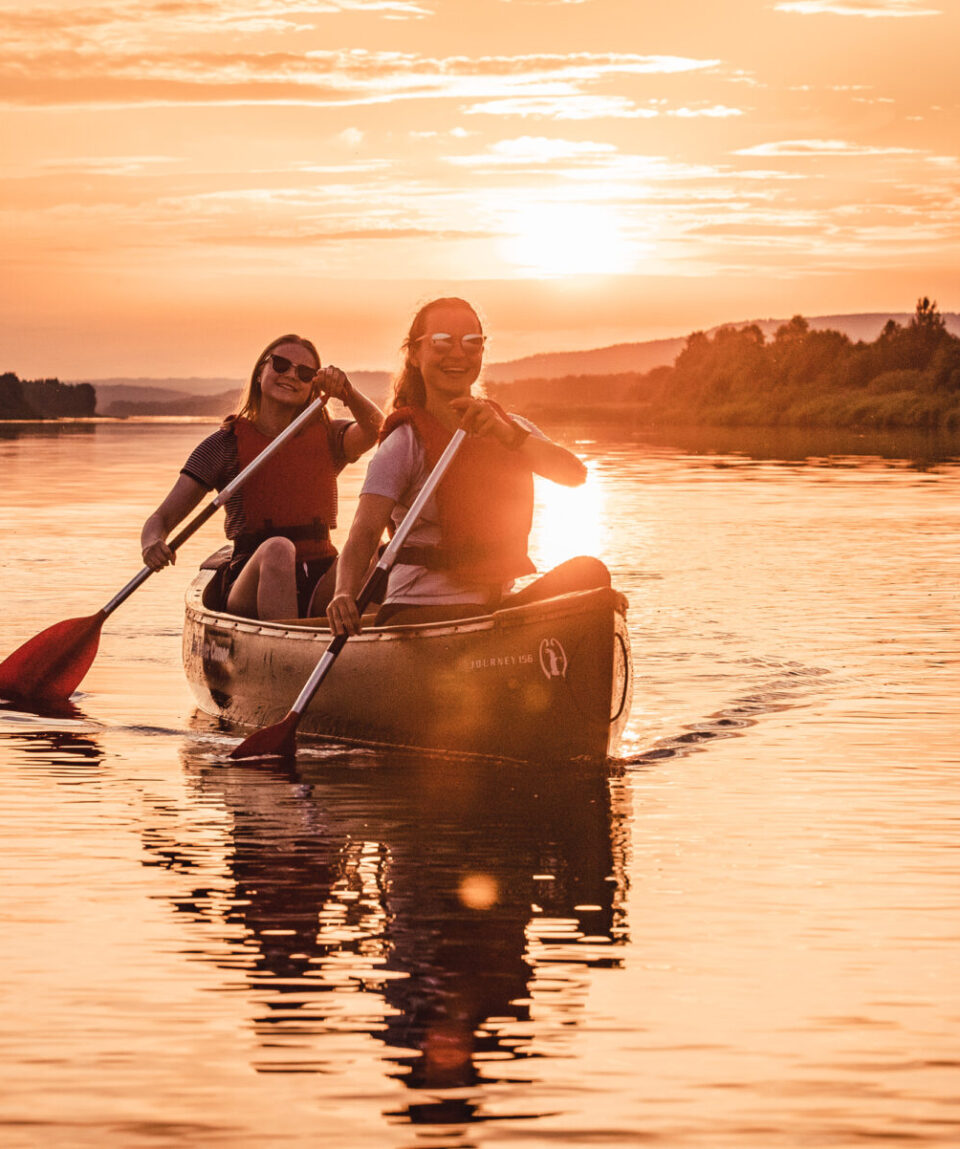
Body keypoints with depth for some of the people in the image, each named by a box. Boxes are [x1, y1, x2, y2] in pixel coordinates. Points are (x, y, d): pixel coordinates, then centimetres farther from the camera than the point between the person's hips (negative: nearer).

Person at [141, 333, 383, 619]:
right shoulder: (227, 443, 4)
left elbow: (375, 429, -9)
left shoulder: (325, 437, 13)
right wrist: (152, 543, -24)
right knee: (277, 548, -36)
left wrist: (346, 392, -28)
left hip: (319, 585, 2)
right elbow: (162, 517, 0)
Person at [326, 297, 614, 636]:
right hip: (419, 611, -6)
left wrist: (506, 433, -20)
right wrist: (345, 593, -38)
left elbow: (574, 473, -4)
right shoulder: (405, 443, -3)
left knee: (588, 572, -19)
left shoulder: (510, 427, 14)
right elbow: (365, 531, -17)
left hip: (496, 606, 6)